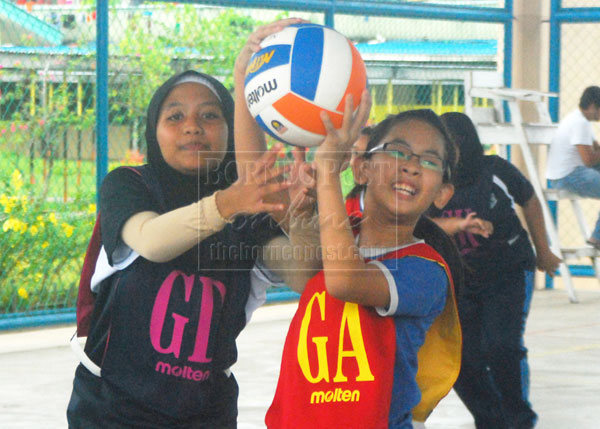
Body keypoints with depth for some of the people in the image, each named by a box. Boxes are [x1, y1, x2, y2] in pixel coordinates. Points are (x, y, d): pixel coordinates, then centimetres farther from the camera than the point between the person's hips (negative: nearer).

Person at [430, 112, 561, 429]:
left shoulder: (494, 171, -14)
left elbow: (529, 201, 3)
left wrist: (542, 251, 13)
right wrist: (460, 225, -43)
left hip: (509, 273, -3)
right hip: (462, 280, 3)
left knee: (501, 348, -19)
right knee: (461, 358, -1)